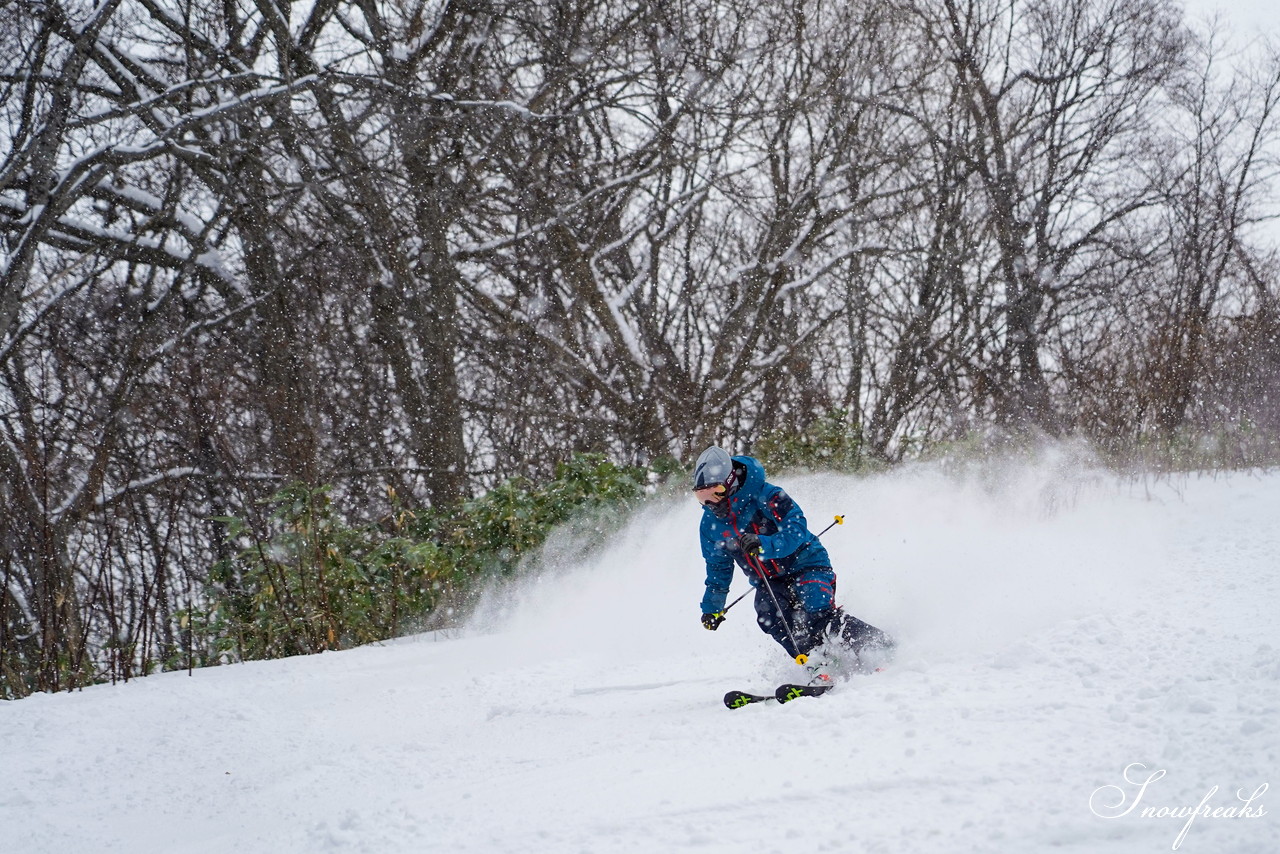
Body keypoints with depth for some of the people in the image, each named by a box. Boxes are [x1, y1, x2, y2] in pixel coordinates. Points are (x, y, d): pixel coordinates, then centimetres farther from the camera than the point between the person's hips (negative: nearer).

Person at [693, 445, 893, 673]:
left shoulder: (764, 495, -19)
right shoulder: (711, 522, 1)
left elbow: (796, 529, -26)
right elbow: (718, 567, 16)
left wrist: (764, 545, -42)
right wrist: (712, 607, 16)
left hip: (804, 564, -6)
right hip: (768, 582, 6)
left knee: (818, 612, -27)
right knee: (769, 618, -25)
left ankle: (883, 648, -13)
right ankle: (824, 665, -25)